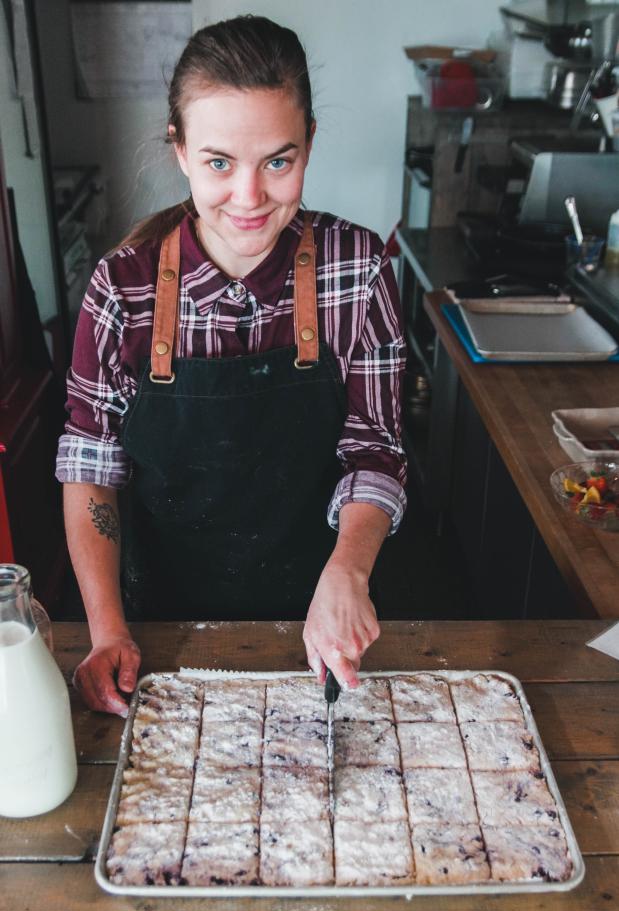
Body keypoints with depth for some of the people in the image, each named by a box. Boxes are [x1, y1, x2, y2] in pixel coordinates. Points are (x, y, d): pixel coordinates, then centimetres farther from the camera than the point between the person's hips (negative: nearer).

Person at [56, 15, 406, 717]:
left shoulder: (357, 267, -16)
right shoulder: (124, 285, -16)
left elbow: (372, 452, -13)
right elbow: (90, 469, -9)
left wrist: (346, 573, -31)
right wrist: (107, 629, -18)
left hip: (312, 611, 0)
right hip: (167, 617, 1)